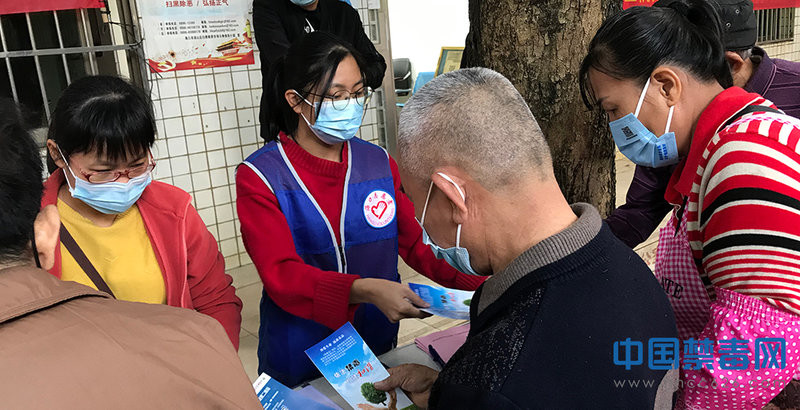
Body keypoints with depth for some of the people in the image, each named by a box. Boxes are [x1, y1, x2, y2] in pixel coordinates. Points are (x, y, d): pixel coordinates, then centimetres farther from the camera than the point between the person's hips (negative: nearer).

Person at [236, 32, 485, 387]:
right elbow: (281, 274, -23)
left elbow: (417, 243, -2)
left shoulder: (379, 163, -2)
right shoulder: (259, 176, -14)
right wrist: (365, 290, -38)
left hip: (377, 345, 4)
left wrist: (483, 281, -17)